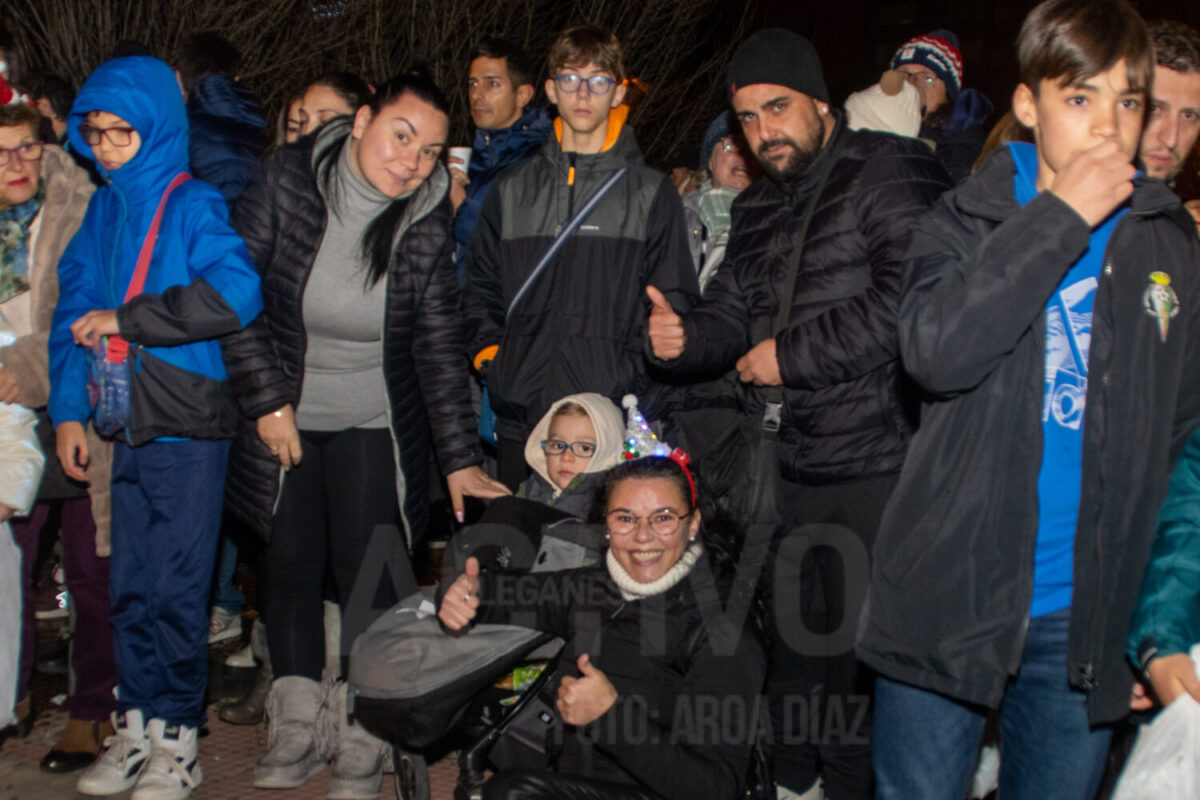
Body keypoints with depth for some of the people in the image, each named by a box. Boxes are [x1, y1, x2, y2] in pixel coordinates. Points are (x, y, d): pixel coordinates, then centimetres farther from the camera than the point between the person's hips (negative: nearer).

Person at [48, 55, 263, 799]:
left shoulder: (193, 204, -8)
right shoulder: (104, 208, 12)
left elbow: (236, 291, -24)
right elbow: (76, 305, 14)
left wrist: (126, 319, -18)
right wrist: (69, 408, 6)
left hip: (188, 429, -6)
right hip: (129, 428, 6)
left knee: (178, 589, 1)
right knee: (132, 586, 13)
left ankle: (178, 737, 14)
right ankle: (136, 728, 25)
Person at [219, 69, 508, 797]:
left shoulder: (428, 226, -12)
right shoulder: (287, 179, -12)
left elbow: (440, 347, -7)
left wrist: (461, 457, -11)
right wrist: (269, 398, -10)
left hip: (375, 423, -1)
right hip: (286, 416, 1)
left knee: (365, 572, -4)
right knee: (292, 564, 7)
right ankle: (297, 733, 22)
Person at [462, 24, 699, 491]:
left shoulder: (651, 193, 7)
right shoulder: (512, 190, 14)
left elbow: (674, 300, 5)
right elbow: (480, 286, 20)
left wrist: (636, 371, -7)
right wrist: (489, 353, 6)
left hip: (614, 415, -3)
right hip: (521, 420, 3)